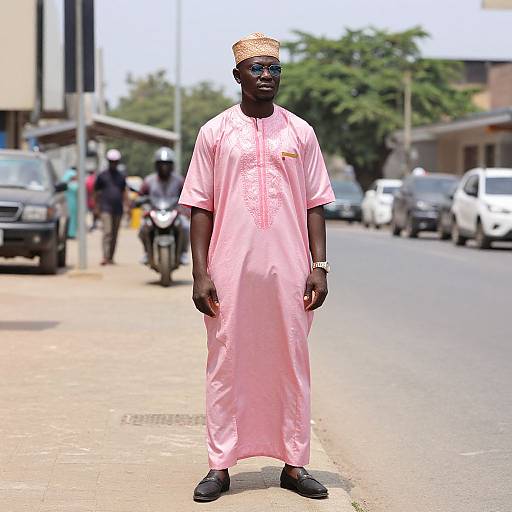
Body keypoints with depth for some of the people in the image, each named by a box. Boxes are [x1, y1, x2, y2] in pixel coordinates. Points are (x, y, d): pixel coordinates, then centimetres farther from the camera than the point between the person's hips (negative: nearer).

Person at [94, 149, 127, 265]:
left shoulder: (121, 177, 14)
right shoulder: (102, 176, 5)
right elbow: (97, 193, 6)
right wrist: (97, 207, 0)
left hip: (118, 209, 4)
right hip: (106, 209, -4)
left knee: (115, 234, 7)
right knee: (107, 232, -16)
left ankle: (111, 258, 13)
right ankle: (105, 257, -22)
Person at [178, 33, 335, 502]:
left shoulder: (300, 132, 8)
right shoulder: (215, 132, 4)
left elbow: (315, 205, 9)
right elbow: (201, 208, 3)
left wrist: (319, 266, 0)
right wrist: (200, 273, -4)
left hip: (288, 271, 1)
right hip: (230, 272, -1)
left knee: (292, 366, 5)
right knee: (226, 366, 1)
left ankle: (294, 463, 13)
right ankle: (220, 466, 8)